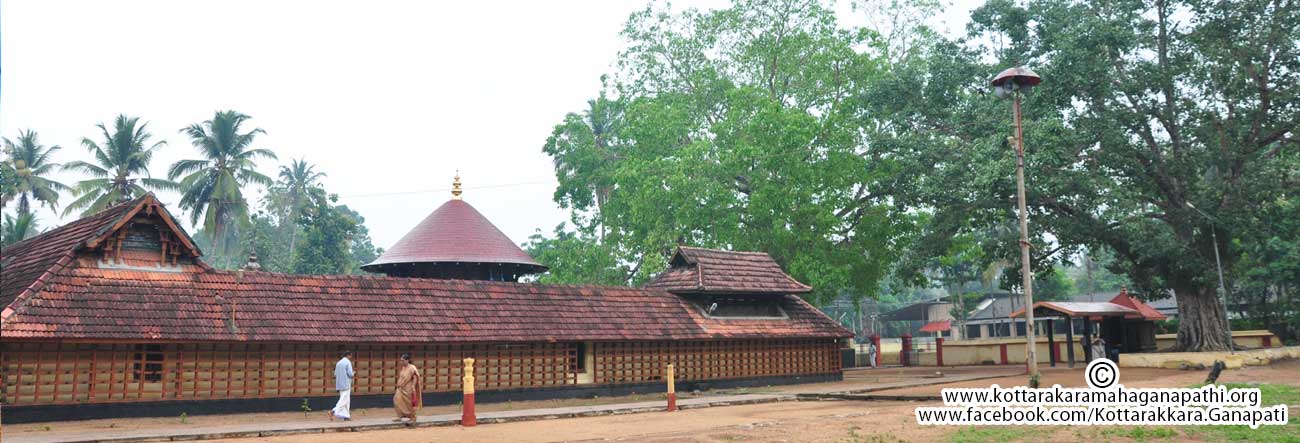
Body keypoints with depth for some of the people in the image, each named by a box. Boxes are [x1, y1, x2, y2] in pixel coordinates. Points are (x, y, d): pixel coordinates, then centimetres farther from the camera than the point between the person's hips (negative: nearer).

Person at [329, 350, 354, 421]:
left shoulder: (338, 363, 13)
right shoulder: (348, 362, -10)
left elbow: (335, 374, 14)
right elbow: (350, 374, -16)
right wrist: (353, 373, 6)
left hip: (340, 384, 8)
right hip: (346, 384, -8)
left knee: (346, 400, 12)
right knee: (344, 400, -8)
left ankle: (346, 416, 11)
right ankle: (333, 411, -21)